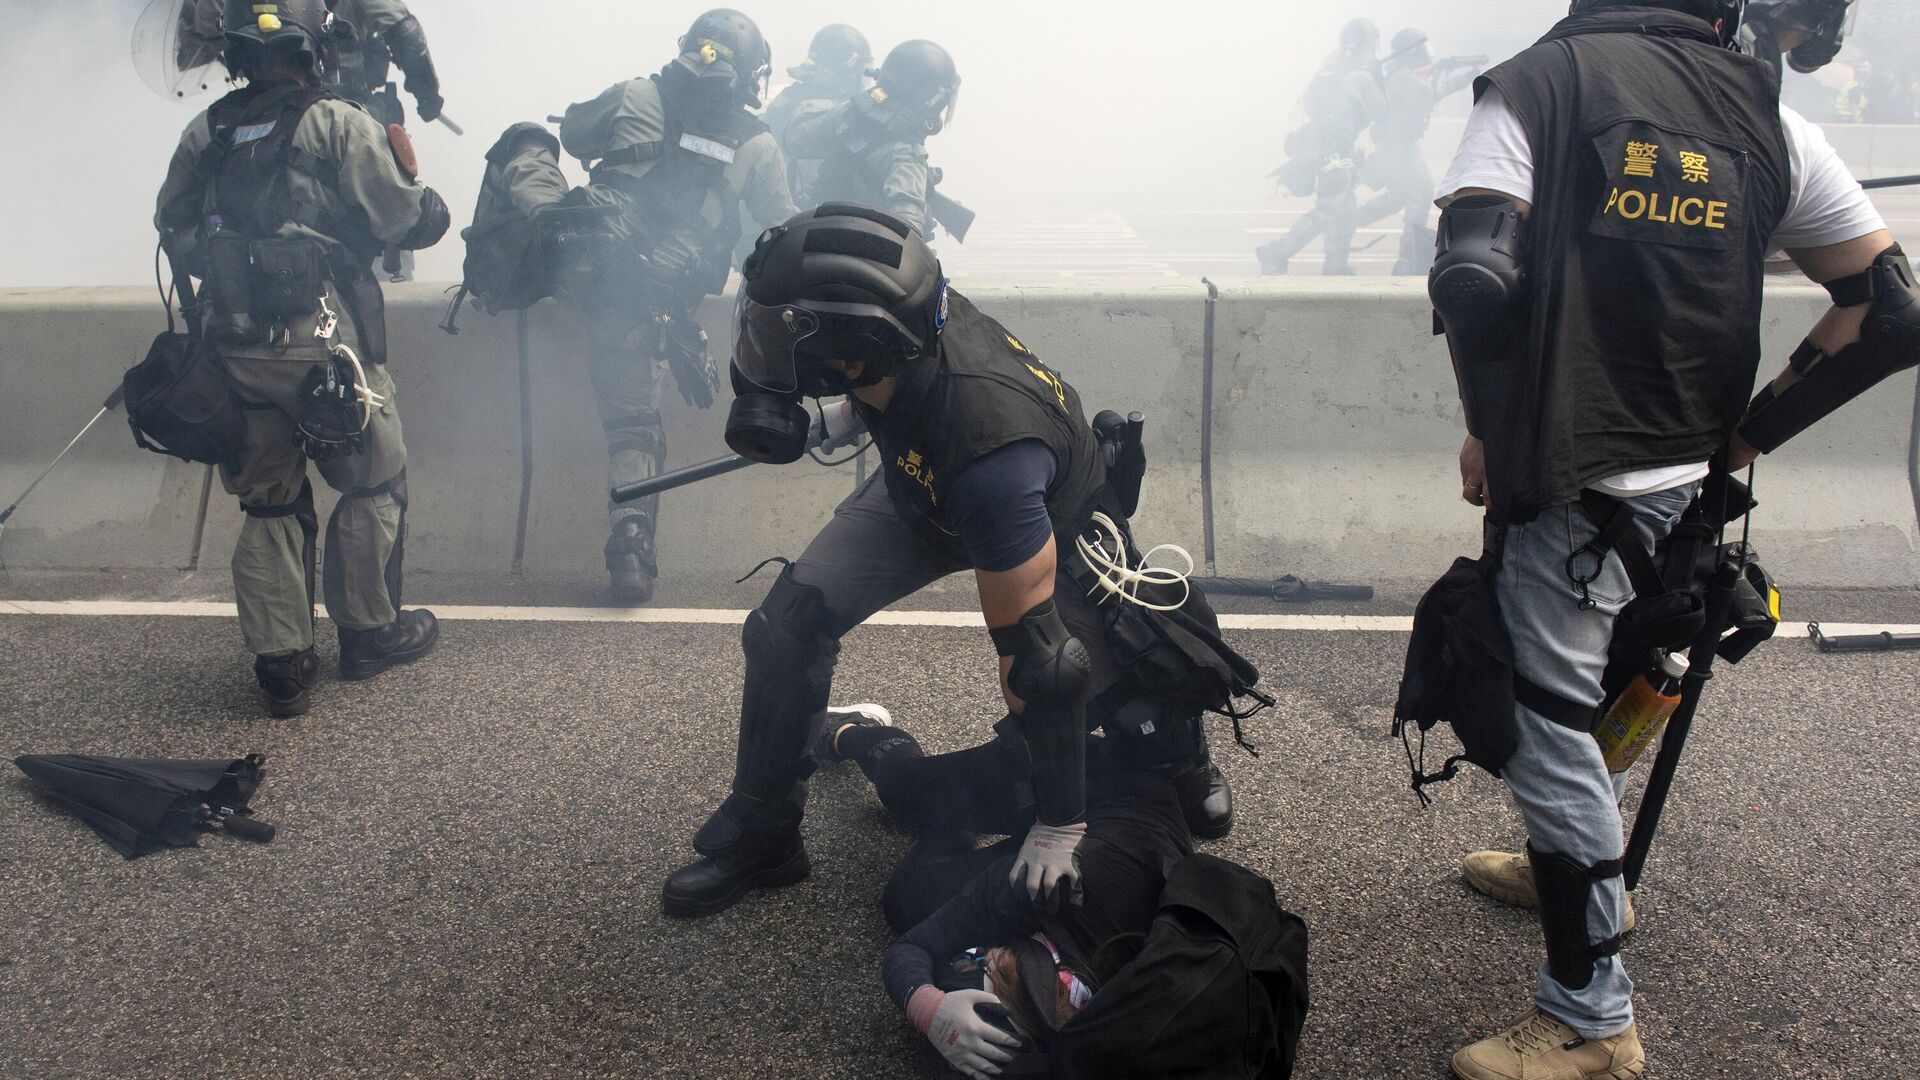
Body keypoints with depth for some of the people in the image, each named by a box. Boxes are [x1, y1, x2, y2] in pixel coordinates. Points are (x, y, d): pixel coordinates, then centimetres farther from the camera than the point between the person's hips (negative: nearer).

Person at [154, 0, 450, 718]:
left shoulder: (205, 134, 8)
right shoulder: (337, 124, -7)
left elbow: (175, 233, 14)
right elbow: (409, 222, -6)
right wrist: (416, 182, 15)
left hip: (234, 352, 5)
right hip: (322, 345, -5)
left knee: (270, 505, 13)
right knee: (374, 485, 13)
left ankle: (280, 664, 15)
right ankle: (369, 632, 22)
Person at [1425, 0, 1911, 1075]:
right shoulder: (1770, 118, 7)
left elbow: (1473, 277, -20)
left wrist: (1488, 428, -5)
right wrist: (1750, 431, 13)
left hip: (1566, 480, -6)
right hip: (1682, 482, 6)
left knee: (1551, 725, 1)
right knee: (1574, 691, 26)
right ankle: (1570, 861, 47)